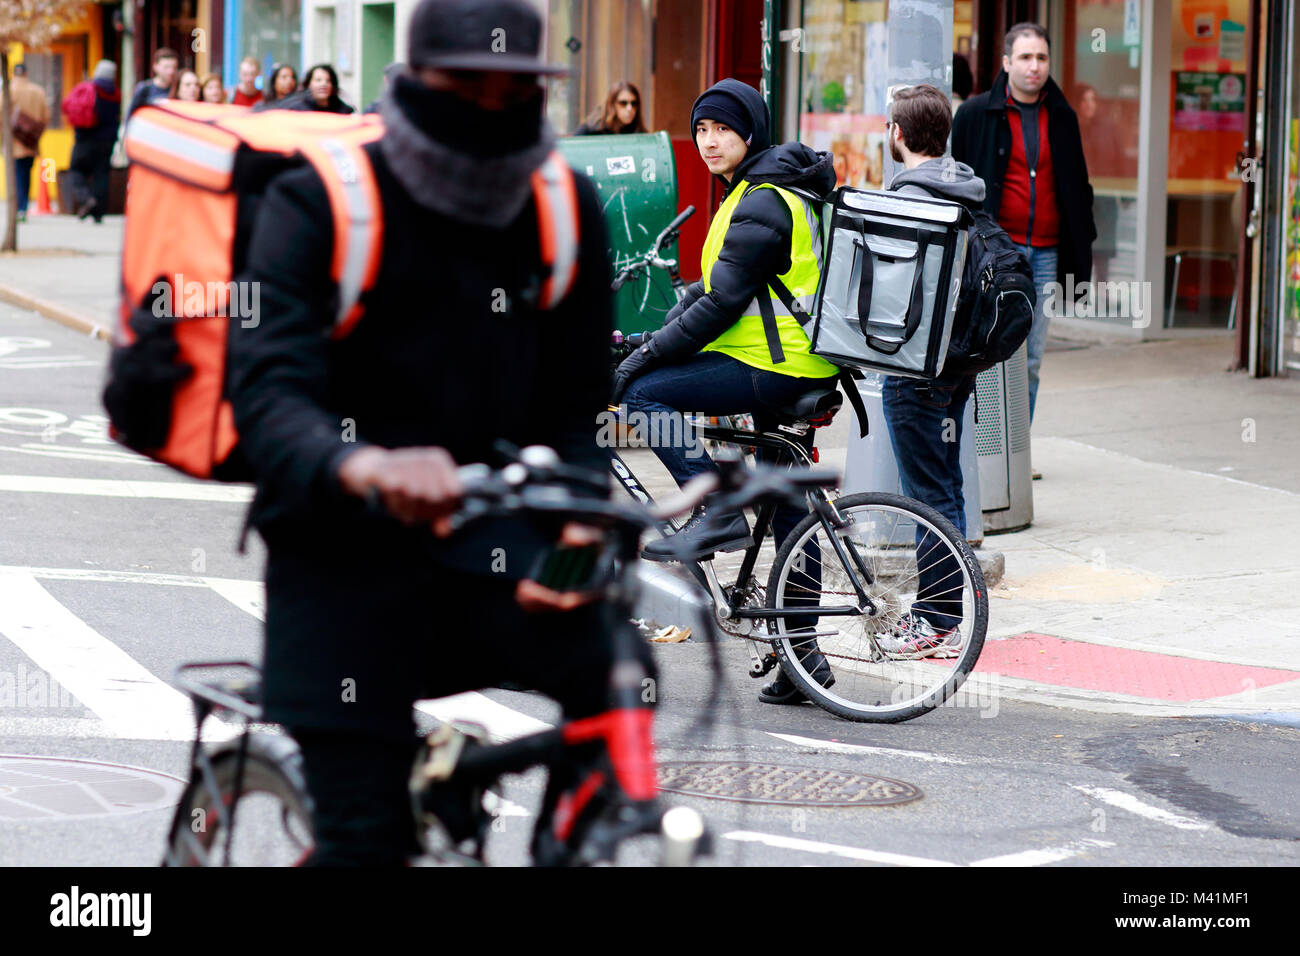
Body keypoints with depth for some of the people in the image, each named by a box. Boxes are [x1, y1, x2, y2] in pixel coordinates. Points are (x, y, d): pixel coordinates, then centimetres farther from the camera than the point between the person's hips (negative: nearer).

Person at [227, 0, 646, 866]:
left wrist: (577, 536, -15)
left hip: (487, 539, 3)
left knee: (617, 674, -20)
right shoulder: (320, 204, -9)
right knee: (365, 836, -7)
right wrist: (362, 467, -42)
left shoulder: (568, 210, 2)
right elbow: (267, 390, -21)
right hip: (344, 545, -3)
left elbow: (578, 406, 4)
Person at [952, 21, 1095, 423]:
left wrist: (1081, 255, 13)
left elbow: (1078, 190, 18)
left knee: (1030, 363, 5)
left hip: (1045, 254, 4)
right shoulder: (976, 114, -1)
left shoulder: (1062, 118, 11)